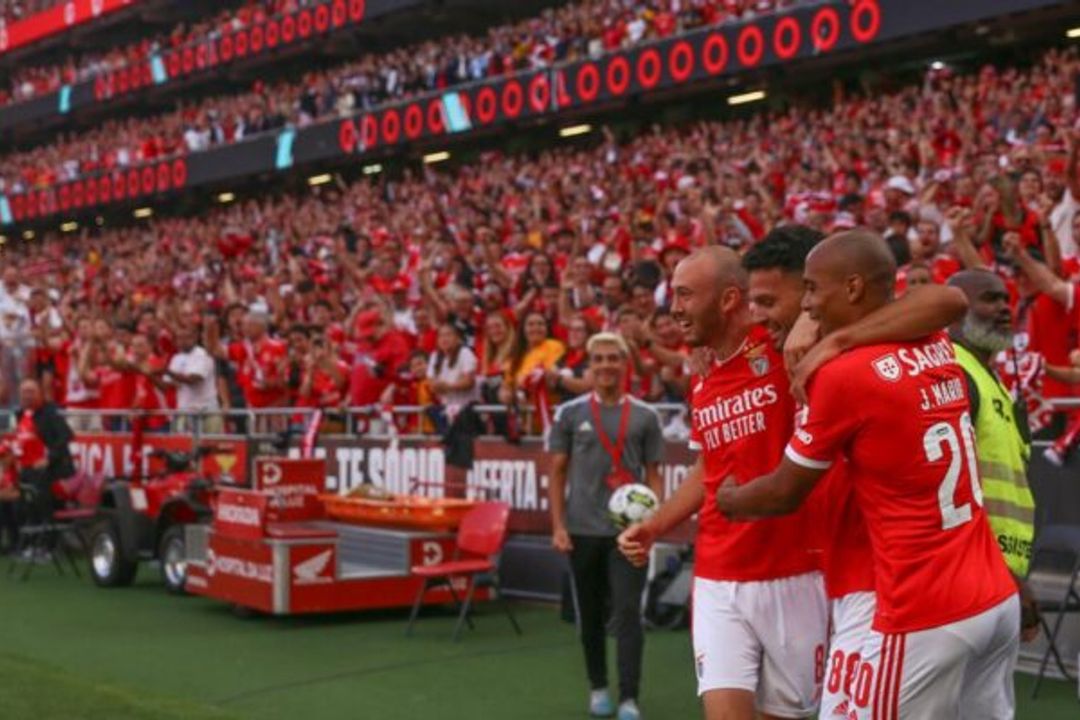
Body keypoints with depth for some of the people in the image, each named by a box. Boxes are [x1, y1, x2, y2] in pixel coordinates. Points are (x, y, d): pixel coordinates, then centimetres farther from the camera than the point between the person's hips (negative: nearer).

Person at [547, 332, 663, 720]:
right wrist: (558, 525, -3)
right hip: (583, 529, 1)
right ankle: (598, 688, 27)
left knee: (628, 613, -7)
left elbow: (652, 474, 7)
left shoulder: (645, 416, 3)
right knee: (590, 614, 11)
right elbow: (557, 472, 5)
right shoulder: (570, 413, 3)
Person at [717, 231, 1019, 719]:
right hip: (998, 599, 8)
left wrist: (729, 500, 18)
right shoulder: (938, 348, 6)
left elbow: (784, 495, -2)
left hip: (925, 617, -8)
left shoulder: (844, 374, -14)